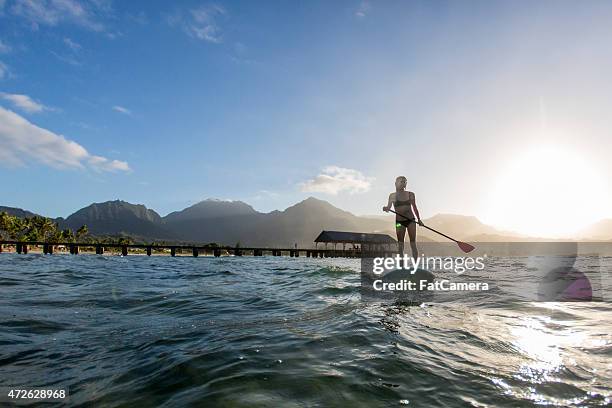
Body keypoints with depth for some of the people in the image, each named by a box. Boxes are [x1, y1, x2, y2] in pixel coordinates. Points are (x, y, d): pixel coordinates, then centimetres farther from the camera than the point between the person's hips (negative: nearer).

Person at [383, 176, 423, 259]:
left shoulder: (410, 194, 3)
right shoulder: (393, 195, -1)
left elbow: (414, 207, 12)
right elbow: (388, 208, -8)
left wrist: (419, 219, 14)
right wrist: (385, 208, -31)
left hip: (411, 220, 1)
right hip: (399, 221, -1)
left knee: (413, 244, 1)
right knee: (400, 245, 1)